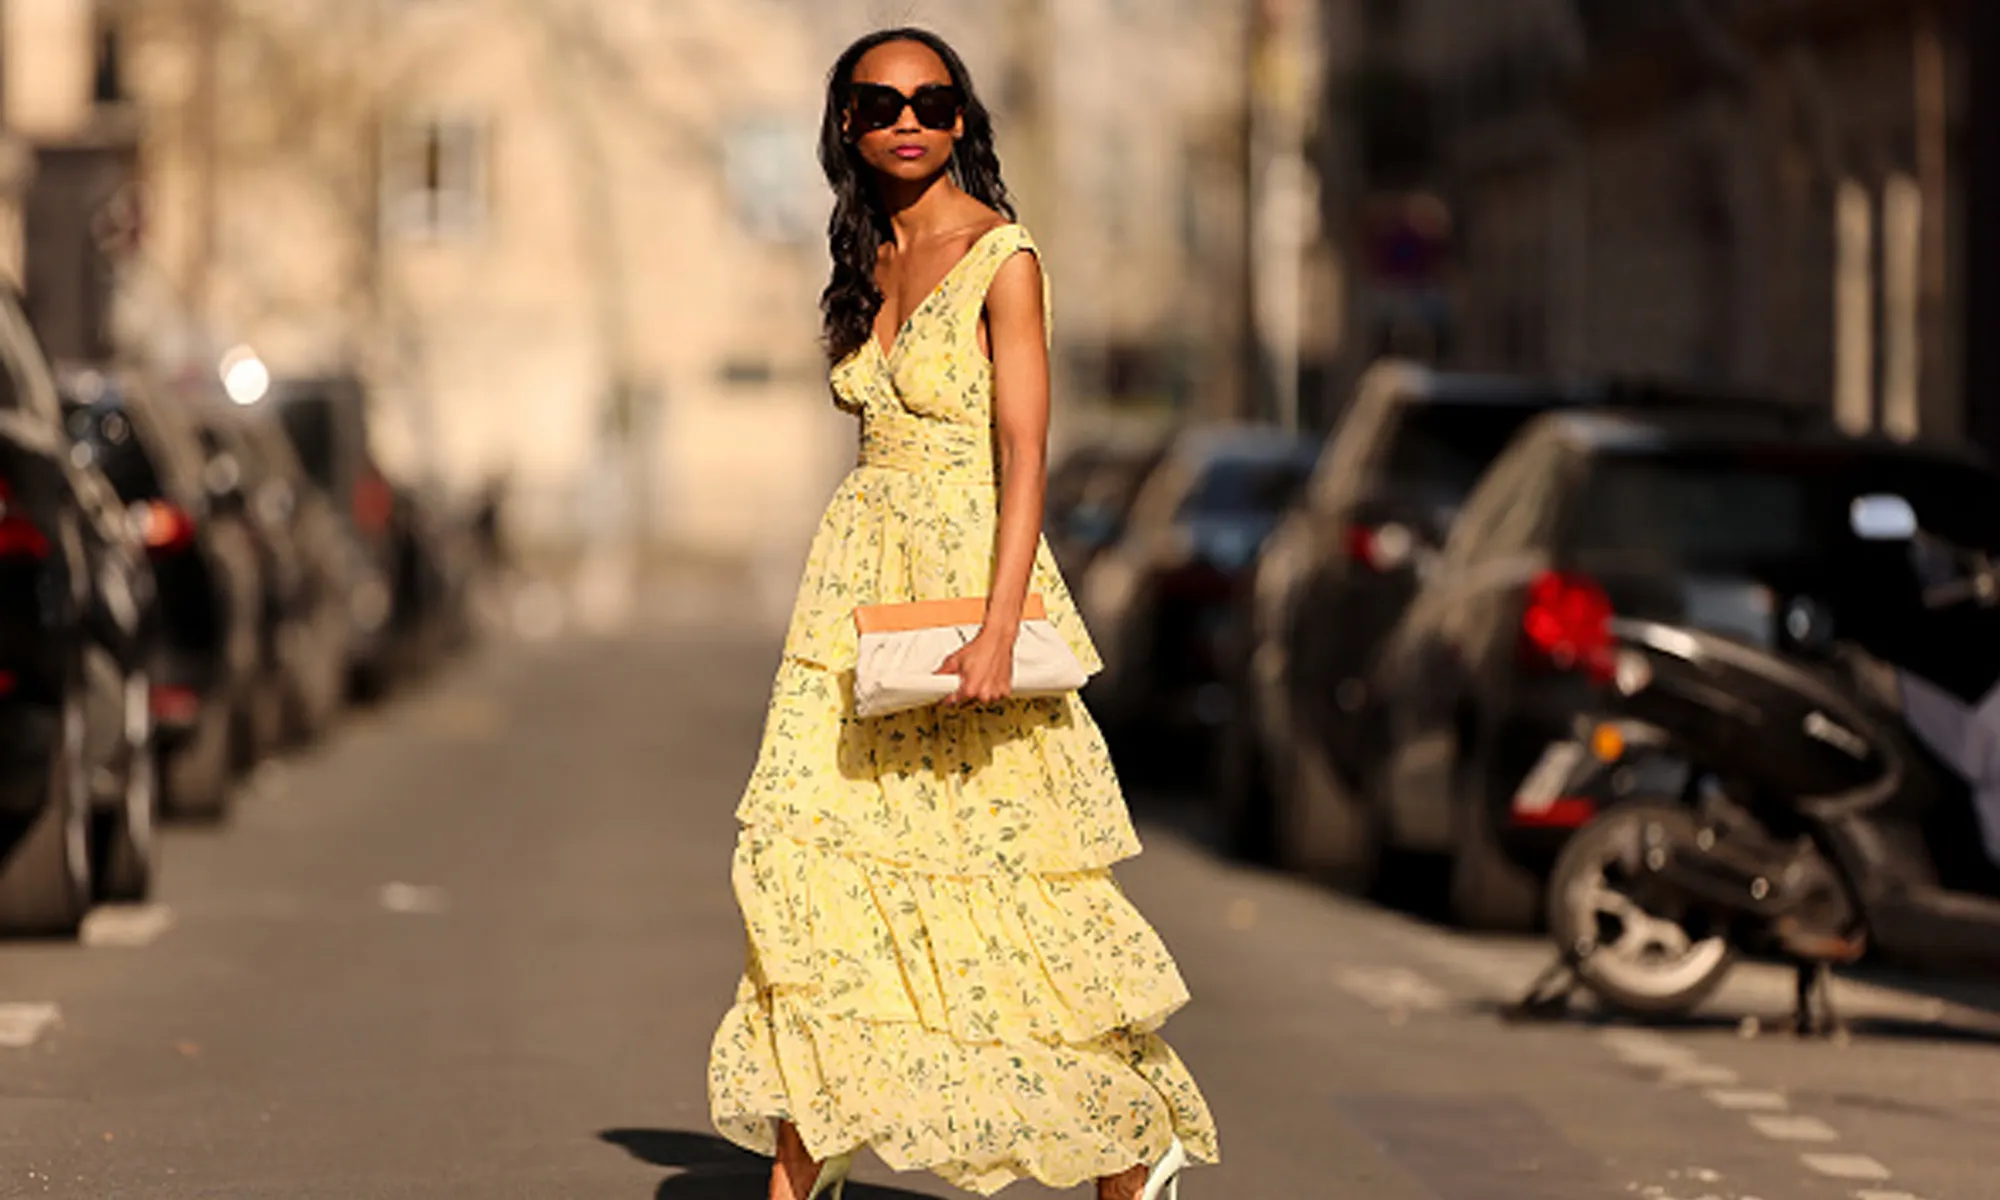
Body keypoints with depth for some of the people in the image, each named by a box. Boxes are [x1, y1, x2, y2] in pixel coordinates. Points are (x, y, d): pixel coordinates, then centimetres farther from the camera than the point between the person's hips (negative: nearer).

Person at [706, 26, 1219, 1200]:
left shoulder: (1001, 258, -9)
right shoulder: (869, 261, 12)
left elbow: (1025, 455, -16)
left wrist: (998, 631, -25)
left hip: (969, 573, -6)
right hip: (863, 577, 6)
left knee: (1011, 871, -2)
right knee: (810, 851, -3)